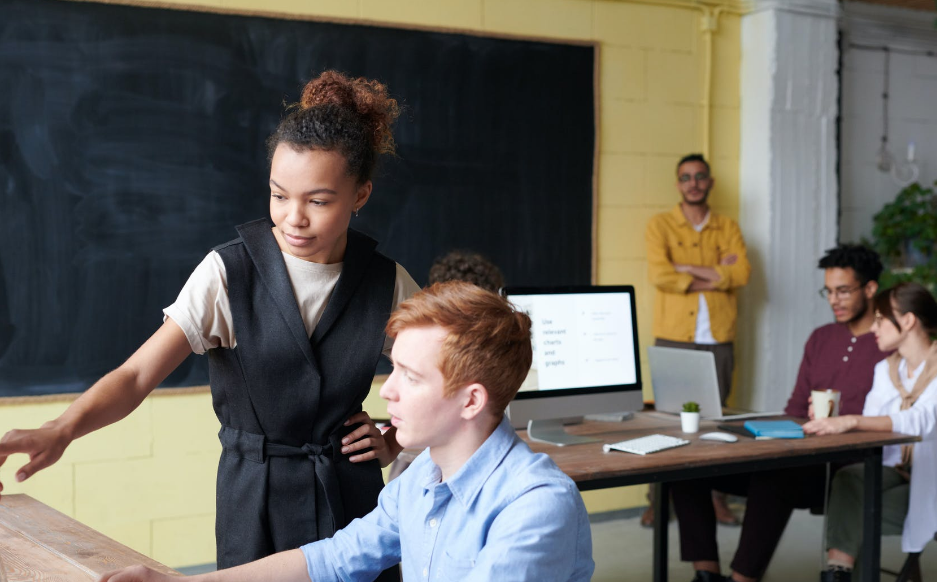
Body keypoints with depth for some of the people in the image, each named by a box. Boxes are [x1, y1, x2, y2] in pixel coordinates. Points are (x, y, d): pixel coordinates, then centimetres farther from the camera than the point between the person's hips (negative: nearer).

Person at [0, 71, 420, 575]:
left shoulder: (388, 284, -5)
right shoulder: (228, 273, -12)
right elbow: (137, 374, -20)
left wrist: (393, 444, -2)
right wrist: (62, 429, -37)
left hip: (353, 497, 2)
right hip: (256, 496, -2)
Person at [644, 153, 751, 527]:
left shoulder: (728, 228, 13)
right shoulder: (660, 226, 6)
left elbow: (741, 274, -4)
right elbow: (660, 275, -11)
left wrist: (687, 269, -10)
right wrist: (715, 275, -7)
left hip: (718, 338, 2)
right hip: (674, 338, -2)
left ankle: (717, 497, 13)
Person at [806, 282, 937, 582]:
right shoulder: (885, 370, 12)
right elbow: (868, 433, 3)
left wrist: (851, 421, -42)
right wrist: (830, 422, -19)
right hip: (896, 472, 5)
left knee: (852, 511, -26)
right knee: (849, 476, -27)